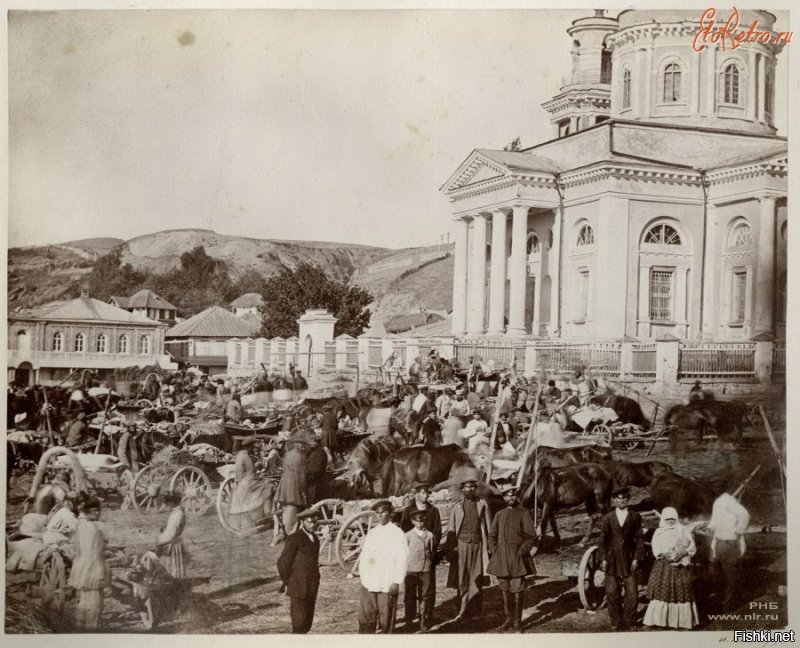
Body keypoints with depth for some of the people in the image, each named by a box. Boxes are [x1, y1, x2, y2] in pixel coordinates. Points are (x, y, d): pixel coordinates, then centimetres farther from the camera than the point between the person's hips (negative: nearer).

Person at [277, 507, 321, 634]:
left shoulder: (314, 538, 12)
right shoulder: (294, 539, -13)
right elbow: (283, 563, -11)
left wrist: (314, 583, 16)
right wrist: (288, 584, -4)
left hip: (311, 589, 7)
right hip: (298, 589, -7)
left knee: (307, 623, 10)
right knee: (299, 624, -8)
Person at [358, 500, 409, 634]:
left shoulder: (397, 533, -3)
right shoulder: (371, 533, 13)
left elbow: (402, 559, -7)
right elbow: (363, 556, 15)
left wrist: (396, 582, -12)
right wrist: (363, 576, 4)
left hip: (388, 585, -5)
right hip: (368, 584, 5)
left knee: (386, 619, 1)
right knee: (365, 618, 4)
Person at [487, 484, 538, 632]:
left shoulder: (524, 513, 0)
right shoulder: (499, 514, 13)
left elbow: (531, 536, -2)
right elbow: (492, 535, 19)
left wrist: (521, 551, -10)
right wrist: (493, 551, 7)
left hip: (517, 557, -4)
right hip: (501, 557, 4)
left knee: (517, 590, -5)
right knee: (504, 589, 7)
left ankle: (517, 621, 3)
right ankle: (508, 619, 18)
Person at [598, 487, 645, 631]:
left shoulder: (635, 517, 3)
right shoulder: (607, 518, 5)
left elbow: (640, 539, 3)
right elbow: (603, 540, 7)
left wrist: (636, 558, -4)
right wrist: (603, 559, 0)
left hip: (629, 560, -1)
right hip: (612, 560, 1)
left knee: (632, 593, -3)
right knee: (612, 593, 3)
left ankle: (628, 621, 12)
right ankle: (616, 622, 15)